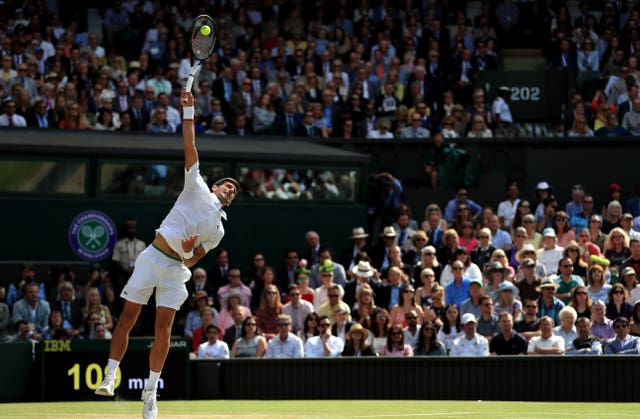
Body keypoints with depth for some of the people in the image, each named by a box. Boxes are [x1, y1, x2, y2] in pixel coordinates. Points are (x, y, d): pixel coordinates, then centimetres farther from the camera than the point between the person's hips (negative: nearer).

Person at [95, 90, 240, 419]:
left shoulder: (218, 229, 16)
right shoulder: (198, 188, 10)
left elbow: (191, 261, 10)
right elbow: (190, 147, 4)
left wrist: (189, 251, -13)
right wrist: (188, 112, -4)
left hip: (177, 268, 2)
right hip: (152, 258, -2)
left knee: (163, 330, -6)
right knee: (127, 320, -4)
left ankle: (151, 392, 1)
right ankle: (109, 376, 4)